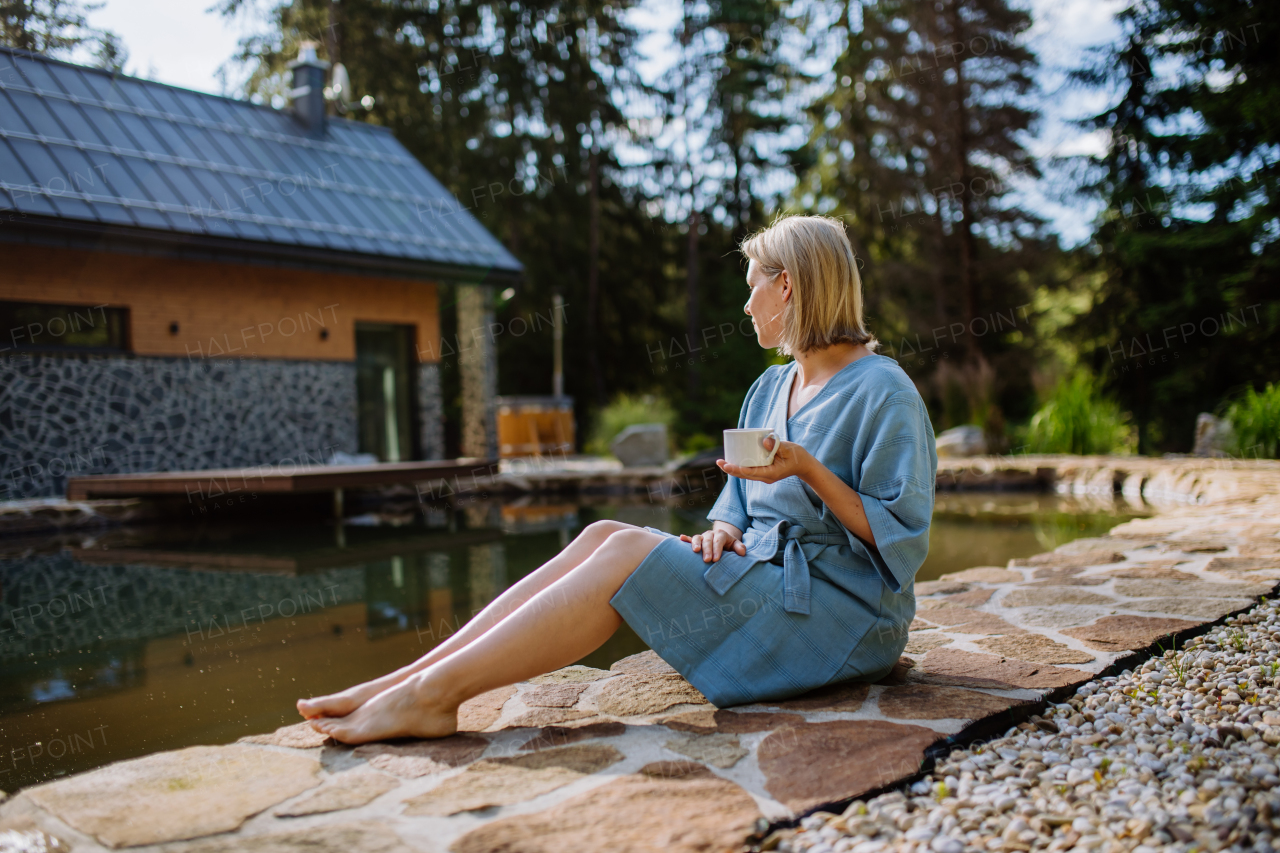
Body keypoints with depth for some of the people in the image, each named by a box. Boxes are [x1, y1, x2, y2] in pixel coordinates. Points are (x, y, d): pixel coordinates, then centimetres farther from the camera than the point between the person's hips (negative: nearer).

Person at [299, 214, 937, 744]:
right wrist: (724, 532, -6)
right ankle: (406, 680, -20)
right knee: (603, 536, -14)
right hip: (766, 581, 7)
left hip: (845, 613, -7)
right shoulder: (769, 389, 17)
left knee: (630, 551, -24)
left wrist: (807, 468, -24)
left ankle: (432, 694, -24)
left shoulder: (883, 393, -9)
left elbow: (902, 541, -13)